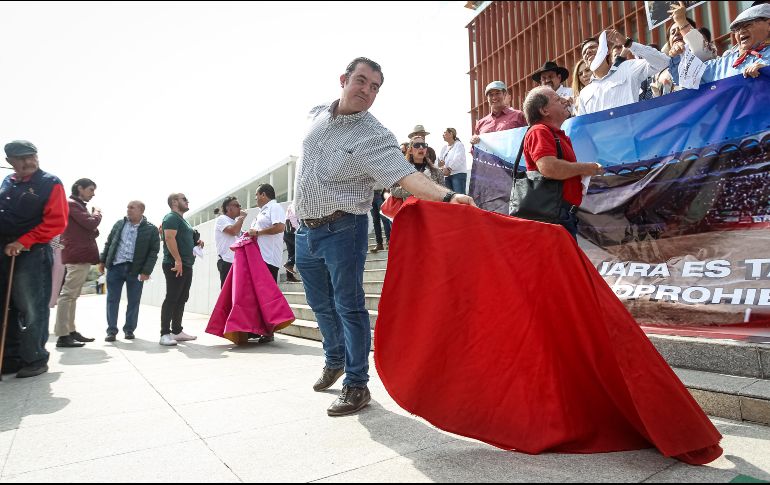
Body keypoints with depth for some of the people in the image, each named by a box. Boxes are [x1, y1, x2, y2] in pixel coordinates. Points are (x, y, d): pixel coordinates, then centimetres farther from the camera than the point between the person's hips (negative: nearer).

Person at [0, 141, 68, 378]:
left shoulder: (50, 183, -5)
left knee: (32, 309, -3)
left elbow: (56, 222, -13)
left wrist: (23, 242, -17)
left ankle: (35, 359, 8)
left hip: (33, 254, -6)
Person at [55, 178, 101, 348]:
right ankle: (62, 336, -10)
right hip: (78, 256, -10)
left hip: (82, 255, 10)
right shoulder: (72, 204, -7)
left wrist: (94, 223, 1)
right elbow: (91, 223, -19)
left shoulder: (78, 206, 24)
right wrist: (97, 214, 0)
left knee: (73, 295, 12)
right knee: (67, 294, -10)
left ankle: (71, 331, 19)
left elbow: (89, 229, 22)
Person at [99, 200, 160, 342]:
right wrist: (102, 261, 8)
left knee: (133, 301, 5)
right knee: (112, 300, 4)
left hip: (136, 270, -3)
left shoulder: (151, 229, -3)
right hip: (115, 267, 3)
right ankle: (111, 330, 12)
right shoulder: (119, 224, 9)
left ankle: (129, 329, 19)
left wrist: (146, 271, -12)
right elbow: (108, 243, 15)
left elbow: (153, 252, -6)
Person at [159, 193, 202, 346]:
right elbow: (169, 238, -19)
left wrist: (197, 243, 14)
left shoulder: (183, 220, 24)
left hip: (186, 265, 10)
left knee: (181, 299, 11)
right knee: (171, 299, -9)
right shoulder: (171, 217, -6)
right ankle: (165, 334, -7)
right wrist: (177, 260, -25)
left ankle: (177, 331, 17)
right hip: (175, 265, -10)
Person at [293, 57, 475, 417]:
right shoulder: (318, 115, 7)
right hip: (306, 229, 7)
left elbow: (407, 175, -28)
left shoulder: (373, 136, -15)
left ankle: (356, 385, 13)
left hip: (342, 229, -6)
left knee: (348, 306, -2)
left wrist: (448, 196, -45)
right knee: (321, 304, 18)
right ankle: (335, 360, 42)